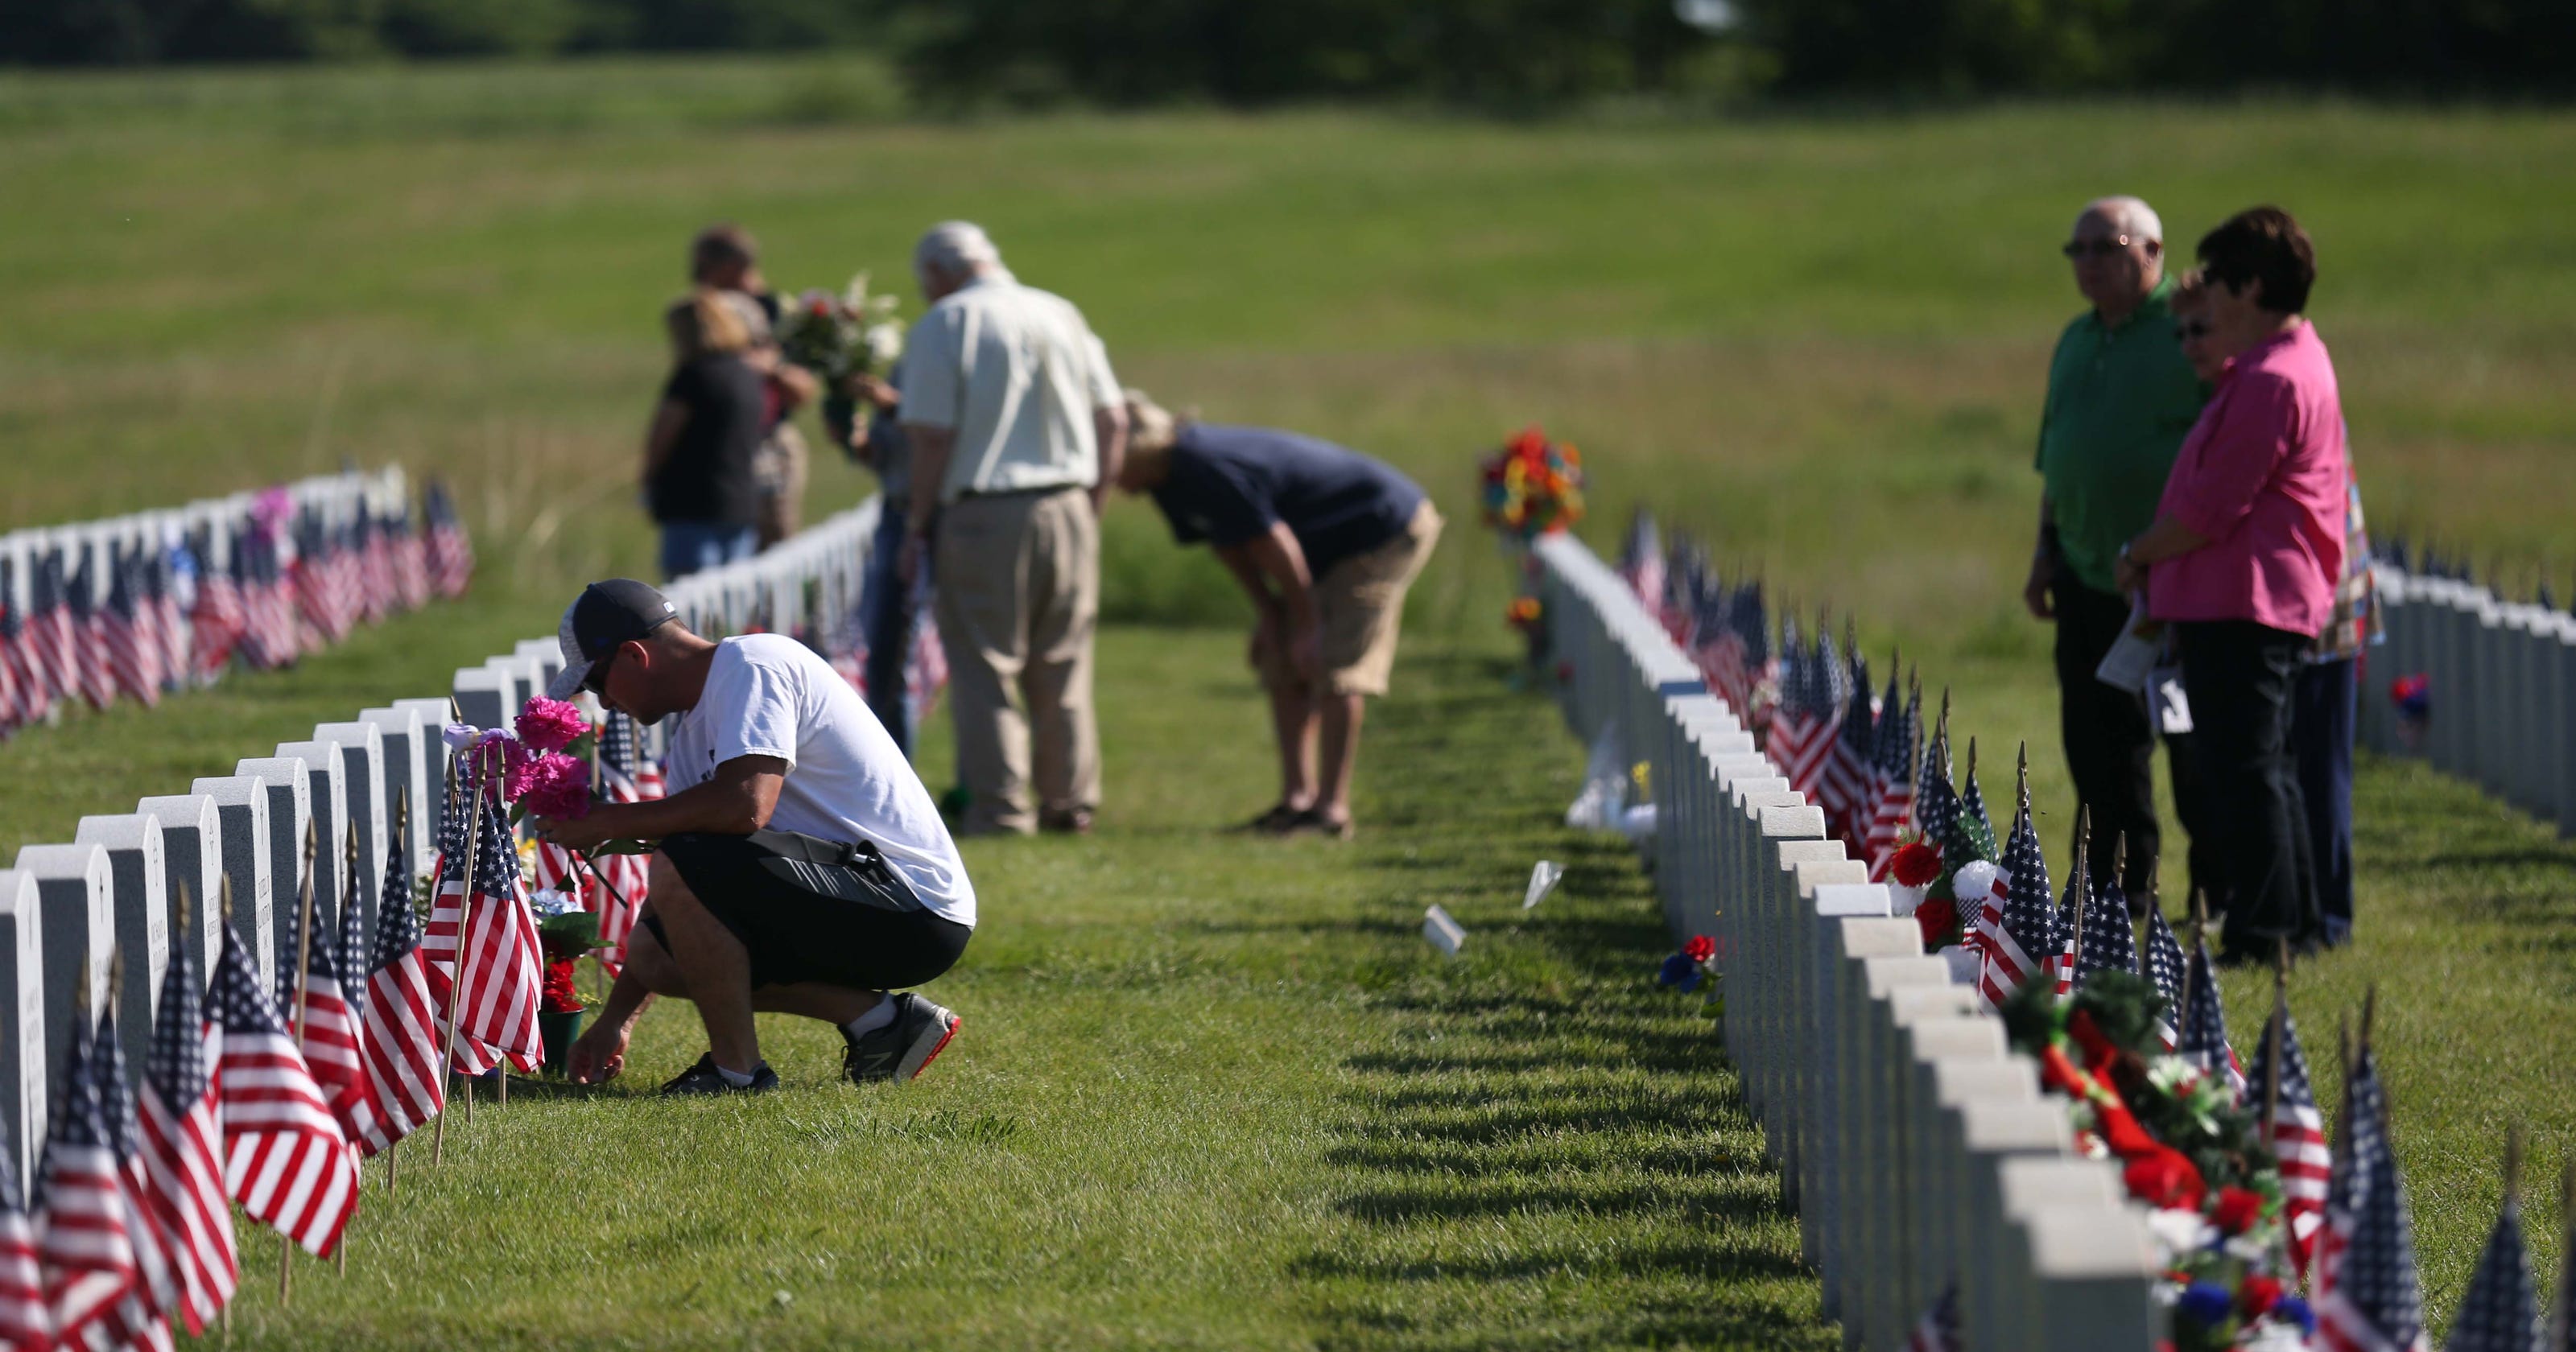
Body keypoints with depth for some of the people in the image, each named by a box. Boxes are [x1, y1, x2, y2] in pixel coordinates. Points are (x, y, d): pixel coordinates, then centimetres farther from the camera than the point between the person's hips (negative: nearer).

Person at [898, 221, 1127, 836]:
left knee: (983, 670, 2)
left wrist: (918, 526, -4)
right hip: (1068, 509, 5)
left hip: (984, 515, -5)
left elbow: (931, 436, -12)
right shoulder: (1062, 315, 11)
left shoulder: (943, 324, -5)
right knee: (1063, 670, 13)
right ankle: (1070, 802, 17)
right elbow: (1113, 422, 10)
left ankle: (999, 809, 0)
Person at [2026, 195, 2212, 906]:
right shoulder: (2077, 340, 16)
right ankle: (2123, 890, 18)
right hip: (2089, 573, 8)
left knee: (2193, 742, -2)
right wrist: (2045, 549, 18)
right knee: (2098, 742, 9)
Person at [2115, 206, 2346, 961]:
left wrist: (2140, 554, -6)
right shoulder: (2300, 362, 16)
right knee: (2260, 768, 17)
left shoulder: (2271, 382, -19)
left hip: (2242, 607, -11)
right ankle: (2294, 924, 23)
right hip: (2258, 601, 11)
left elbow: (2211, 511, -19)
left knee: (2243, 771, -8)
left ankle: (2264, 934, -7)